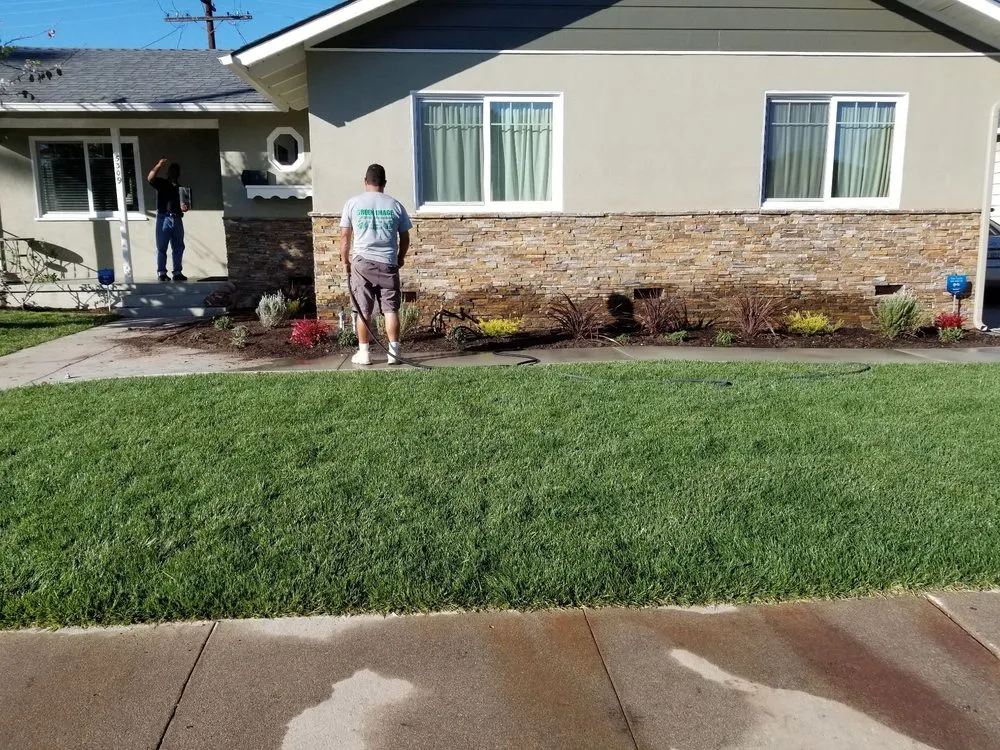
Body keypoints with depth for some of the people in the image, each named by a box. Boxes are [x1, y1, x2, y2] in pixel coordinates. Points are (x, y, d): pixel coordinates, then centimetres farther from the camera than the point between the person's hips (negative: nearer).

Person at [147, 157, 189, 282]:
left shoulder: (181, 188, 21)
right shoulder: (161, 183, 8)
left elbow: (183, 204, 23)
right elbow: (150, 178, -12)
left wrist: (184, 208, -1)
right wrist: (159, 165, -22)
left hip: (177, 219, 5)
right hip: (164, 218, -4)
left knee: (178, 247, 3)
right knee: (161, 247, -4)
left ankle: (178, 272, 7)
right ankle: (161, 273, -3)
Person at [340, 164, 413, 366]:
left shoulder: (353, 203, 1)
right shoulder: (395, 205, 3)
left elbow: (345, 236, 3)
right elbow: (405, 237, 8)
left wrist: (345, 261, 14)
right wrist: (400, 258, 23)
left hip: (362, 263, 0)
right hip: (388, 264, 0)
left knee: (363, 311, 6)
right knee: (391, 309, 4)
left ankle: (364, 353, 11)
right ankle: (394, 352, 4)